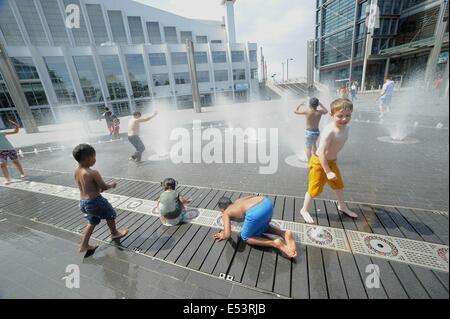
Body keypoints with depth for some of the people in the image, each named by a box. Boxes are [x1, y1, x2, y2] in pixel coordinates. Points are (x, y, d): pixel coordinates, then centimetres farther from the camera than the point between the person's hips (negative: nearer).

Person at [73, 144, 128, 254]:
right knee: (110, 214, 19)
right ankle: (114, 234, 39)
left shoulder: (76, 172, 0)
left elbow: (87, 186, 10)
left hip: (82, 202, 8)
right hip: (95, 201, -8)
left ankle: (84, 245, 31)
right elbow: (104, 187, -17)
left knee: (92, 222, 26)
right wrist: (112, 185, 1)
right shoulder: (93, 173, -26)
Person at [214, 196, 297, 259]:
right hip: (267, 203, 7)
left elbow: (227, 235, 5)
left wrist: (223, 236, 29)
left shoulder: (226, 213, 19)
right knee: (264, 227, 36)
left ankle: (275, 243, 3)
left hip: (255, 212, -7)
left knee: (245, 237, 21)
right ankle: (285, 234, 10)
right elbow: (254, 195, 53)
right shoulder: (238, 201, 36)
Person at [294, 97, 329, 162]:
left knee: (308, 148, 3)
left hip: (309, 132, -5)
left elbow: (295, 111, -3)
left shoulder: (307, 112, -15)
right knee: (313, 144, 29)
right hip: (317, 132, 5)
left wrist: (300, 105, 13)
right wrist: (320, 104, 26)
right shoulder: (320, 112, -3)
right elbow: (326, 111, 22)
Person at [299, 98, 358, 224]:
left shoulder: (346, 127, -3)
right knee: (315, 189, 2)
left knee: (339, 184, 25)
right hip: (319, 162, -9)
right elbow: (321, 152, -32)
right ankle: (304, 210, 24)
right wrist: (328, 172, -29)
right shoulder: (329, 131, -31)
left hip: (332, 161, 9)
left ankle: (342, 206, 51)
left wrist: (333, 159, 20)